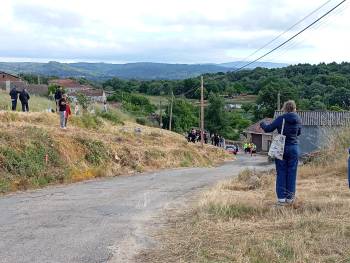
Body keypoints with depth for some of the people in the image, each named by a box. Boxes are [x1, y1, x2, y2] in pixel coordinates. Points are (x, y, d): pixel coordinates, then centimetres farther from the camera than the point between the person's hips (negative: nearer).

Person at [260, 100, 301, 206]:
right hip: (294, 148, 2)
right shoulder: (298, 120, 1)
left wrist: (262, 124, 17)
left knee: (281, 173, 4)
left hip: (281, 148, -2)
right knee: (292, 172, 8)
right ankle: (290, 197, 12)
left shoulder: (280, 119, -10)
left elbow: (268, 129, -4)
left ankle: (281, 197, 4)